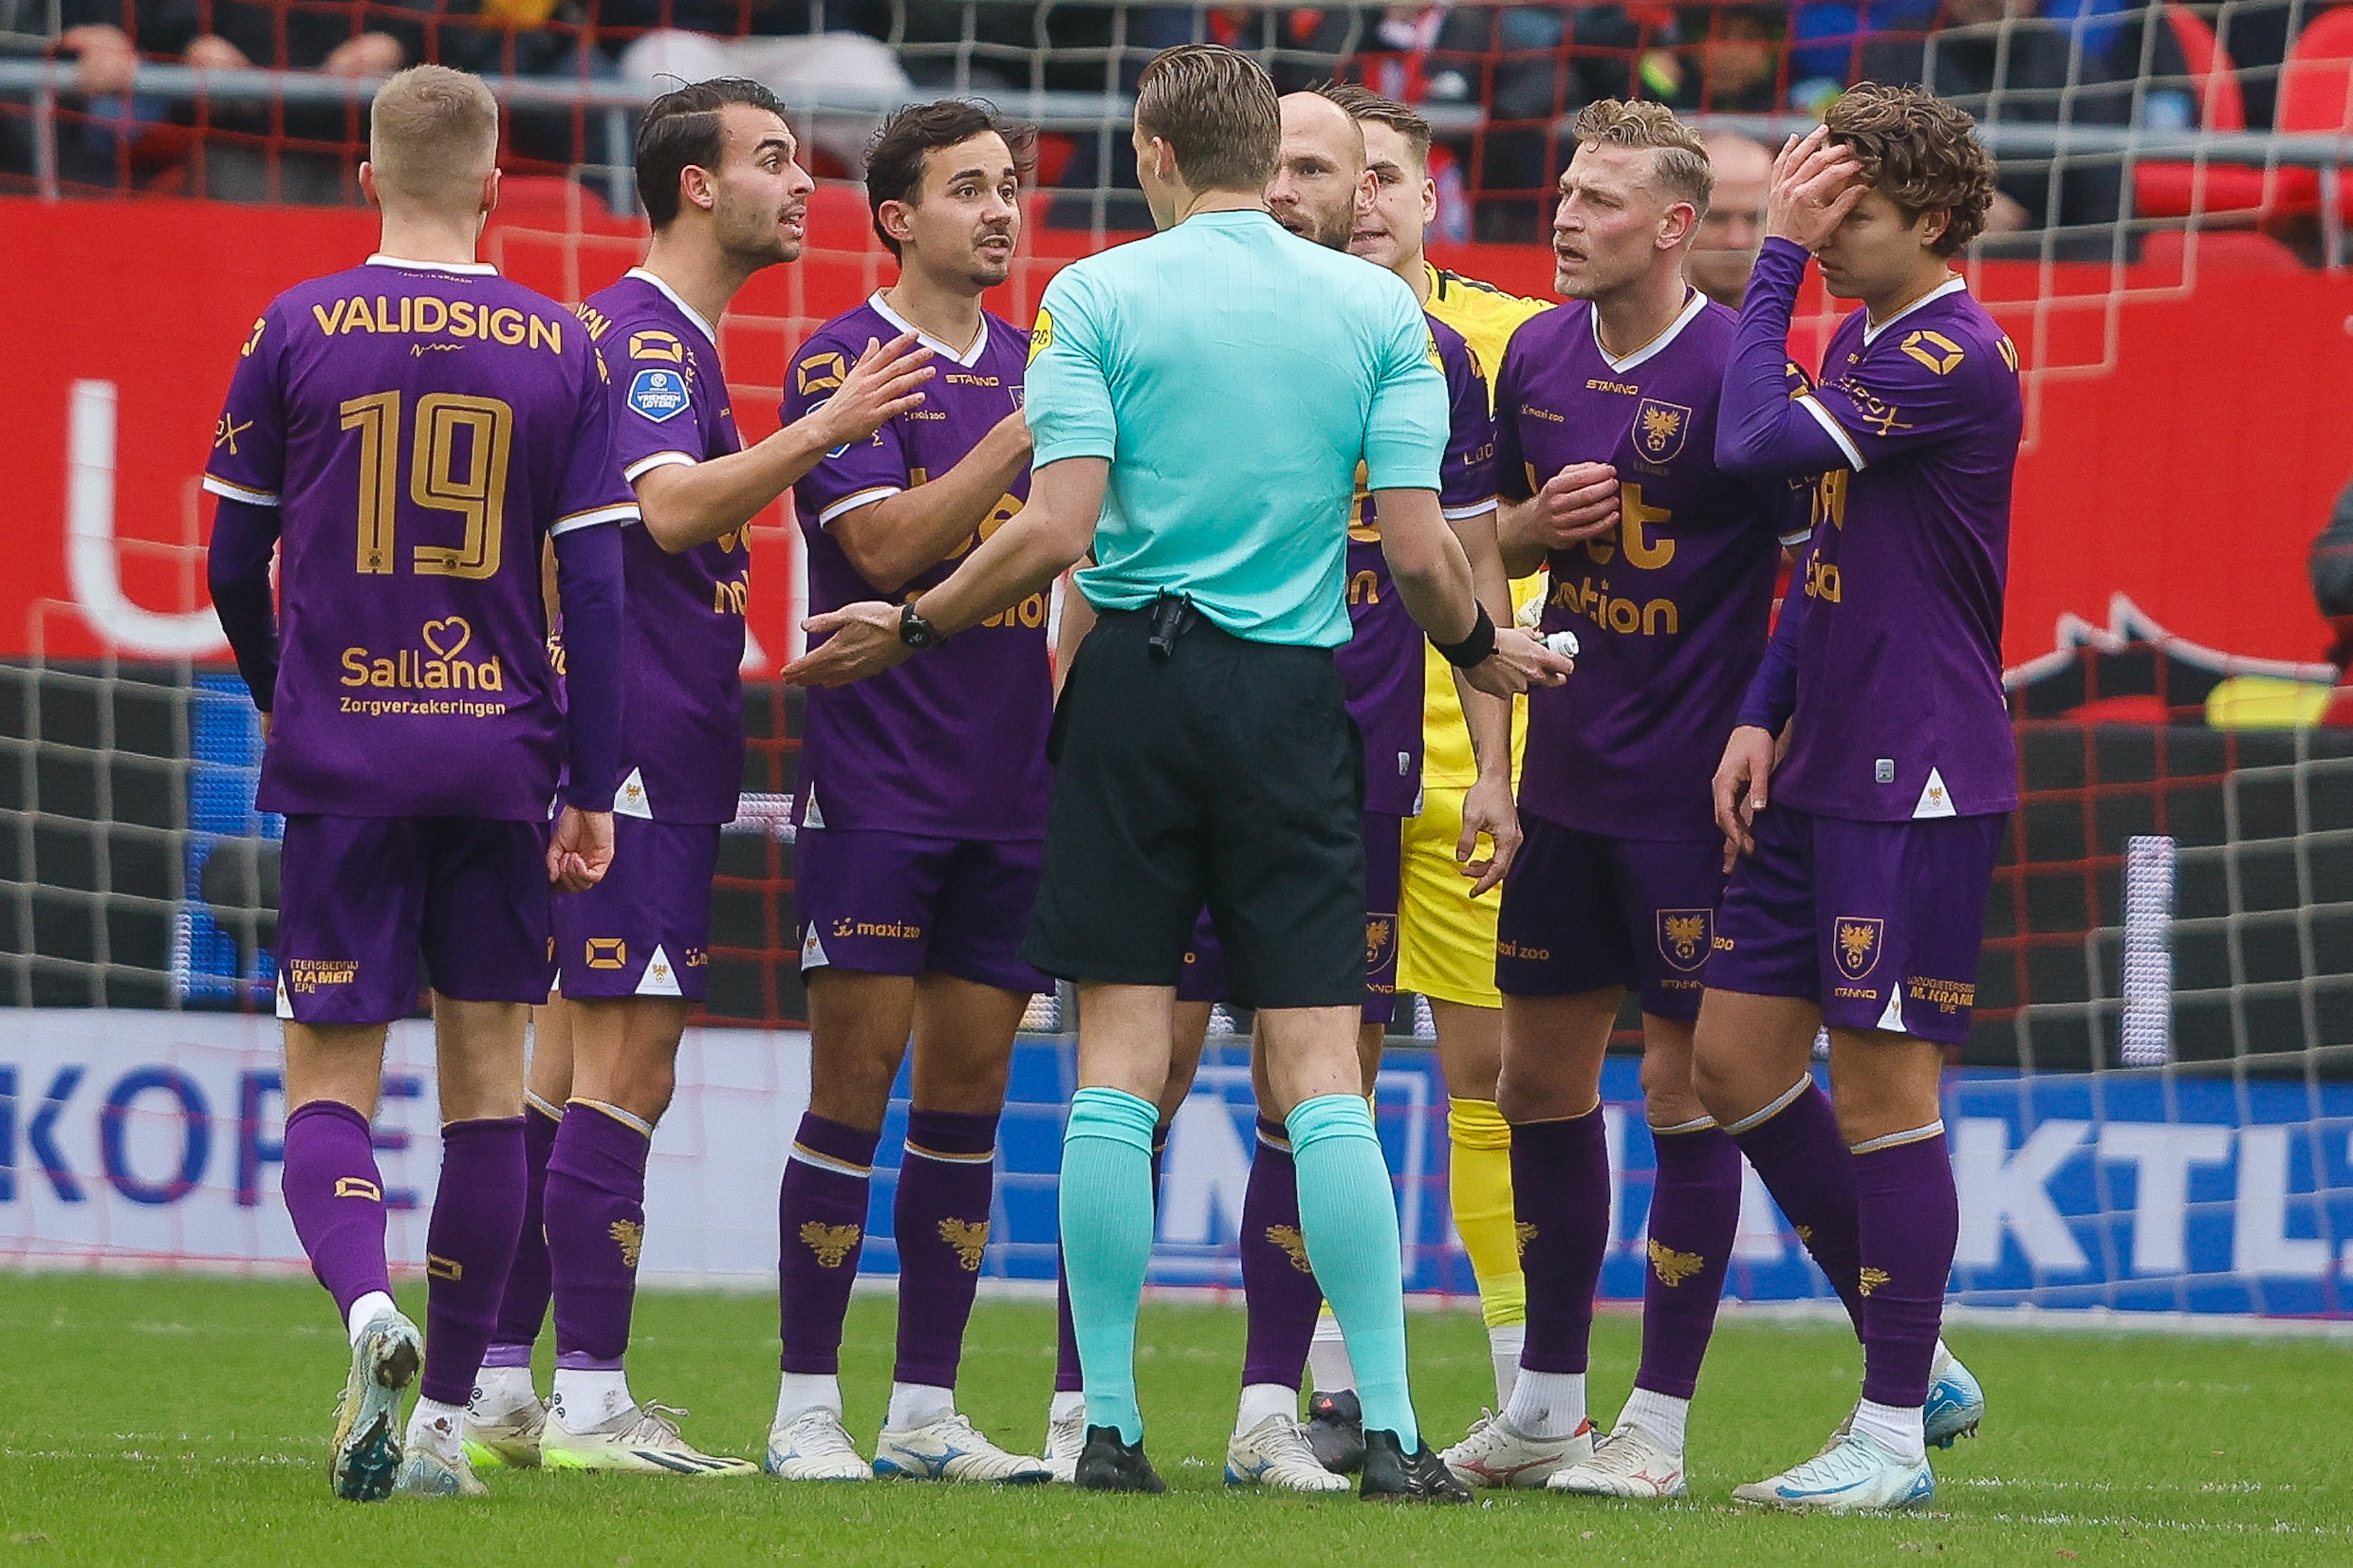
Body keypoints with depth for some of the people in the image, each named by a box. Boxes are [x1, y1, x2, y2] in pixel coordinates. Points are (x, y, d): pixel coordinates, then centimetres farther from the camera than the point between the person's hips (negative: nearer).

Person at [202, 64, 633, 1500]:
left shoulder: (300, 330, 0)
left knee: (329, 1085, 2)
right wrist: (595, 793, 3)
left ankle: (366, 1302, -29)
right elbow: (598, 587, -1)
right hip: (500, 756, 1)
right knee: (487, 1075, 12)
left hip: (343, 757, -1)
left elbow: (234, 566, 5)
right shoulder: (561, 349, 2)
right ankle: (447, 1414, 11)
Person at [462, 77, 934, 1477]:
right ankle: (590, 1402, -11)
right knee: (624, 1074, -10)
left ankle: (498, 1388, 13)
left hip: (638, 762, 11)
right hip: (639, 761, -11)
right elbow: (668, 509, -28)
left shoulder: (664, 336, 21)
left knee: (574, 1072, 11)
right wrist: (820, 433, -36)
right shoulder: (647, 335, -12)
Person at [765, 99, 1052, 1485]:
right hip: (878, 784, -6)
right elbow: (886, 544, -16)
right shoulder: (841, 362, -5)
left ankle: (926, 1410, 11)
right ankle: (808, 1409, -1)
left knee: (968, 1090, 6)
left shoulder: (1034, 367, 14)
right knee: (858, 1080, -6)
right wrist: (1030, 431, -20)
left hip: (1014, 787, 6)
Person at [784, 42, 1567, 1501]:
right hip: (1296, 695, 1)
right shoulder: (1378, 308, 4)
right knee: (1321, 1068, 1)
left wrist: (907, 631, 5)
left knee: (1120, 1066, 2)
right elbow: (1419, 550, -2)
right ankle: (1391, 1429, -5)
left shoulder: (1097, 297, -2)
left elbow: (1057, 530, -9)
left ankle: (1112, 1424, 1)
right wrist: (1483, 645, 19)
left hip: (1135, 678, -1)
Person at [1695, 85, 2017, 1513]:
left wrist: (1777, 262, -14)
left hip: (1918, 781, -10)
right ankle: (1918, 1364, 20)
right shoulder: (1861, 348, 15)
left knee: (1882, 1086, -5)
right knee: (1736, 1058, 9)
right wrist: (1764, 716, 12)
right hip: (1821, 777, 10)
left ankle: (1895, 1436, 2)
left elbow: (1756, 443, -23)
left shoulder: (1954, 355, -15)